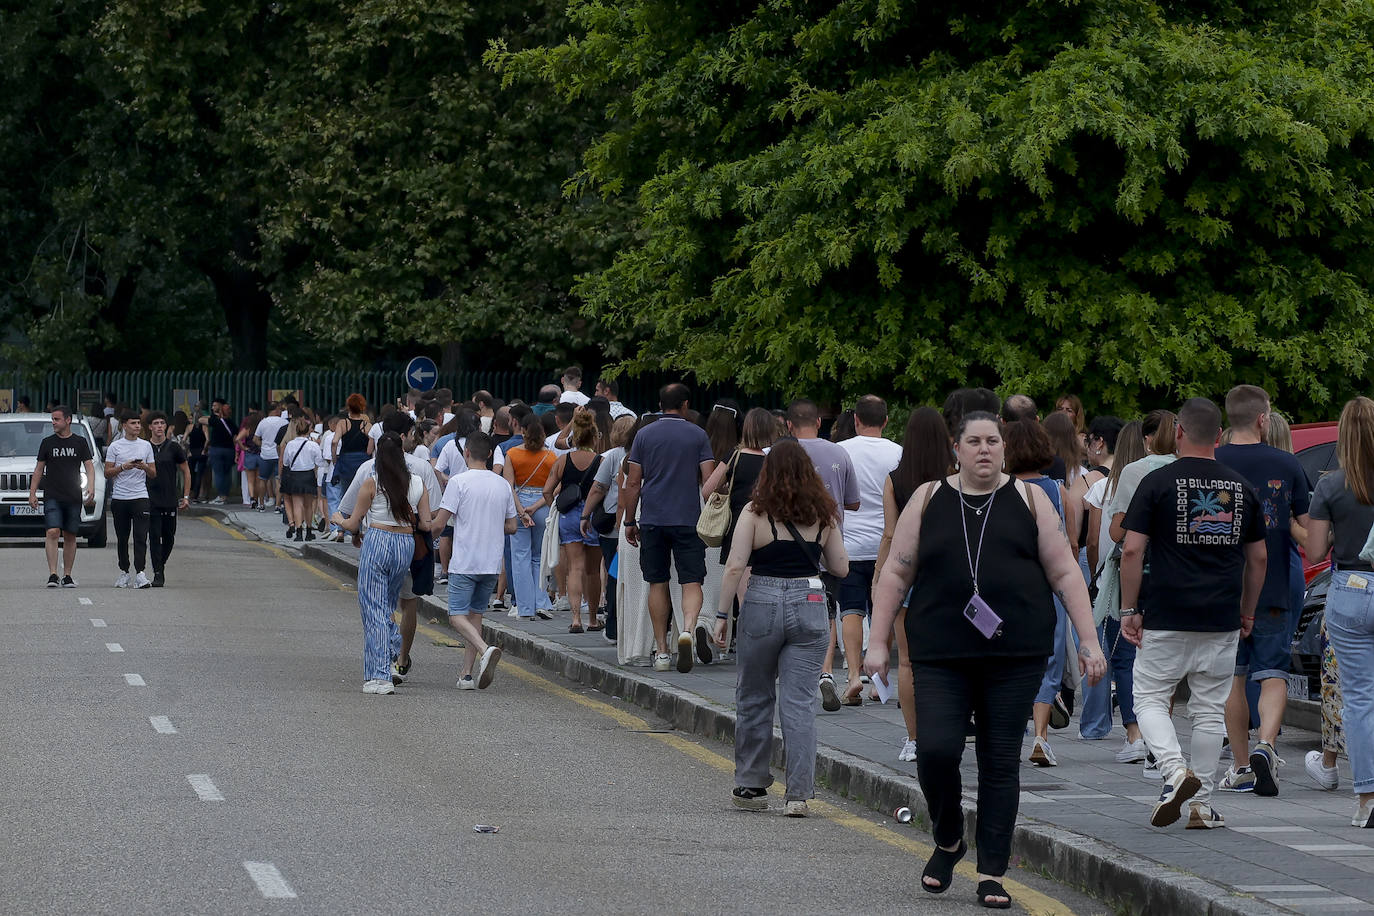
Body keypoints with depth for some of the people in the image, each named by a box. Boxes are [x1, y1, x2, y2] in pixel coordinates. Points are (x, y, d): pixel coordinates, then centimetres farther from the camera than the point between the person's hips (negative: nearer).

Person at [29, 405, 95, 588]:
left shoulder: (80, 442, 7)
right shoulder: (47, 442, 8)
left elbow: (89, 466, 4)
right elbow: (39, 469, 12)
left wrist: (91, 488, -12)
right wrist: (32, 493, 5)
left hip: (74, 497, 1)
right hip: (52, 496, -1)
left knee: (70, 537, 4)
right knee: (53, 532, -15)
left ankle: (67, 576, 12)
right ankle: (52, 575, -18)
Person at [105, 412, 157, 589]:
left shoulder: (146, 446, 10)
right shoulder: (115, 446, 4)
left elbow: (153, 474, 13)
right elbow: (107, 473, 2)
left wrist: (145, 467, -8)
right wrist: (123, 467, -14)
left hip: (140, 496, 0)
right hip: (119, 498, 0)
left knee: (141, 537, -12)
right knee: (122, 538, 8)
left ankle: (140, 573, -19)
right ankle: (124, 572, 20)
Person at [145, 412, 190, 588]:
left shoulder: (173, 447, 3)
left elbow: (186, 471, 9)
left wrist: (186, 496, 3)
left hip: (170, 500, 1)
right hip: (150, 500, -1)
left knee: (169, 538, 6)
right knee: (154, 537, -7)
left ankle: (161, 565, 29)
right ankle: (158, 573, -6)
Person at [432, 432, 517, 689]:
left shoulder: (459, 482, -10)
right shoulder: (503, 485, 6)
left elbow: (439, 523, -11)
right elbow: (511, 527, 11)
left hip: (464, 562, -5)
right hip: (492, 563, 5)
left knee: (457, 615, -2)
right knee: (475, 613, 13)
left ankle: (485, 650, -28)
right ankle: (466, 673, 9)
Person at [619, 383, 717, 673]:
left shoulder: (645, 435, 5)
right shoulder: (698, 435, 2)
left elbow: (632, 484, 4)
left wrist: (629, 522, 11)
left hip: (653, 521, 1)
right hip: (689, 519, -1)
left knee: (658, 585, 9)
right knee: (692, 582, -2)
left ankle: (662, 651, 9)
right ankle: (690, 627, -32)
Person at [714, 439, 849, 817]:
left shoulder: (755, 512, -4)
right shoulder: (823, 514, 4)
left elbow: (735, 567, -9)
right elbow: (841, 567, 10)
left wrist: (723, 614, -3)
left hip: (763, 605, -2)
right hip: (811, 605, 2)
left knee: (753, 699, 12)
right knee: (800, 702, 2)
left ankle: (751, 786, 20)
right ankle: (798, 793, -3)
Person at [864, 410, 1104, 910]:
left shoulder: (1029, 500, 8)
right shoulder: (928, 500, 8)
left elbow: (1065, 572, 8)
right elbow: (896, 574, 9)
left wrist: (1088, 640, 1)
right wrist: (877, 643, 3)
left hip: (1016, 655, 0)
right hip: (940, 657, 0)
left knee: (1001, 762, 0)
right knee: (935, 751, -12)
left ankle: (991, 873, 7)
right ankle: (948, 841, 15)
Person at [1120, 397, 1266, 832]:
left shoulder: (1158, 482, -5)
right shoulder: (1241, 487, 7)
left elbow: (1132, 551, -8)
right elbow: (1258, 558, 11)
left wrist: (1129, 609, -1)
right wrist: (1247, 613, 21)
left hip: (1166, 617, -3)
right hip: (1222, 620, 3)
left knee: (1150, 699, 8)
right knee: (1210, 710, 10)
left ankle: (1175, 770, -16)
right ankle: (1201, 804, 10)